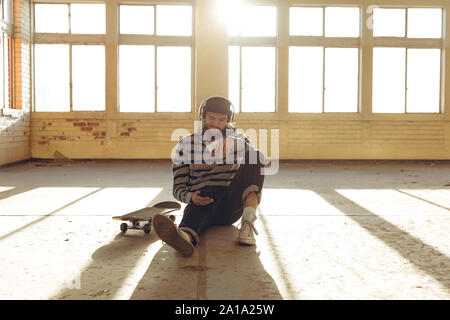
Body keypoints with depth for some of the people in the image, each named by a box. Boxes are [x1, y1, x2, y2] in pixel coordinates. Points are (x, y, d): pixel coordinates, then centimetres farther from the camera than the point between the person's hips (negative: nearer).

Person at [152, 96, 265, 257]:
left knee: (254, 158, -20)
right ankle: (185, 236, -76)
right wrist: (191, 197, -23)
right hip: (201, 201, -1)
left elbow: (259, 159, -5)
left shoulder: (236, 137, 11)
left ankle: (248, 224, -37)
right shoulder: (185, 145, 5)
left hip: (231, 206, 2)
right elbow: (178, 187, 1)